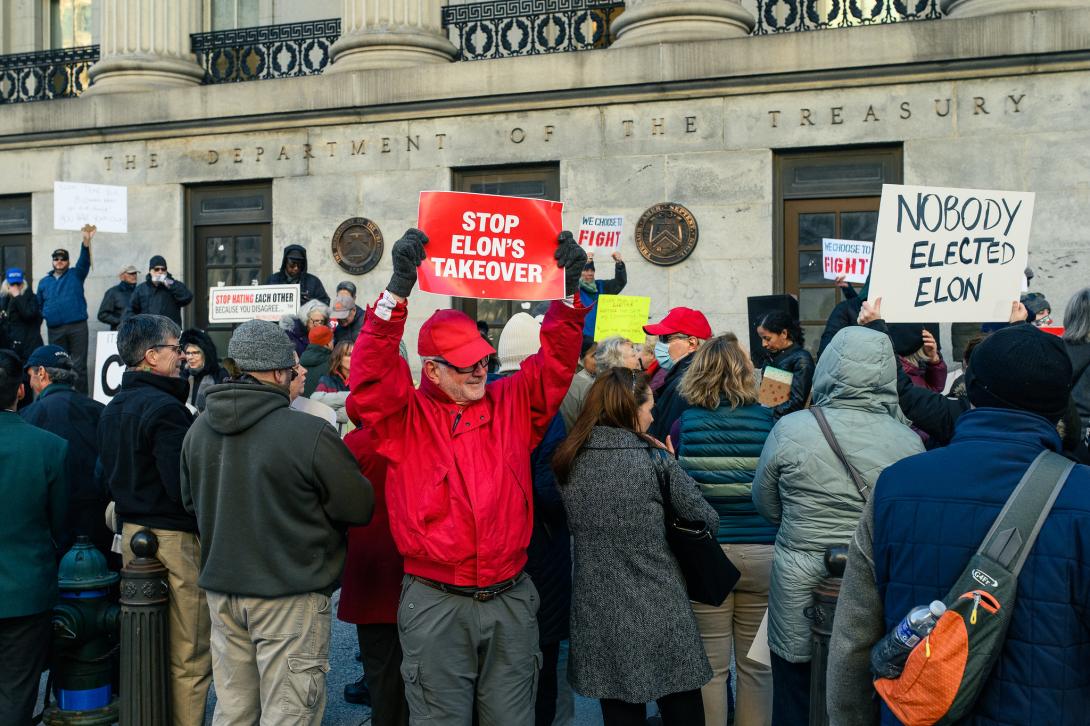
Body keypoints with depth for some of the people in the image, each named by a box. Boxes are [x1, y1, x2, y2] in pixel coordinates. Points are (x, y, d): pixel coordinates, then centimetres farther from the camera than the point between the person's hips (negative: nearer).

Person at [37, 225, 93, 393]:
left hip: (77, 326, -3)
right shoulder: (44, 282, 17)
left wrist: (86, 240, -25)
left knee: (78, 365, -4)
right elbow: (39, 306, 21)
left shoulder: (76, 275, 9)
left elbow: (84, 260, -9)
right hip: (55, 330, 3)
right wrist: (44, 316, 4)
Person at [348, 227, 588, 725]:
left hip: (510, 600, 3)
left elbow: (556, 361, 3)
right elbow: (372, 372, -16)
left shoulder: (511, 404, 7)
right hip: (435, 603, -3)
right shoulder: (406, 416, -2)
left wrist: (567, 291, -9)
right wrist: (398, 290, -25)